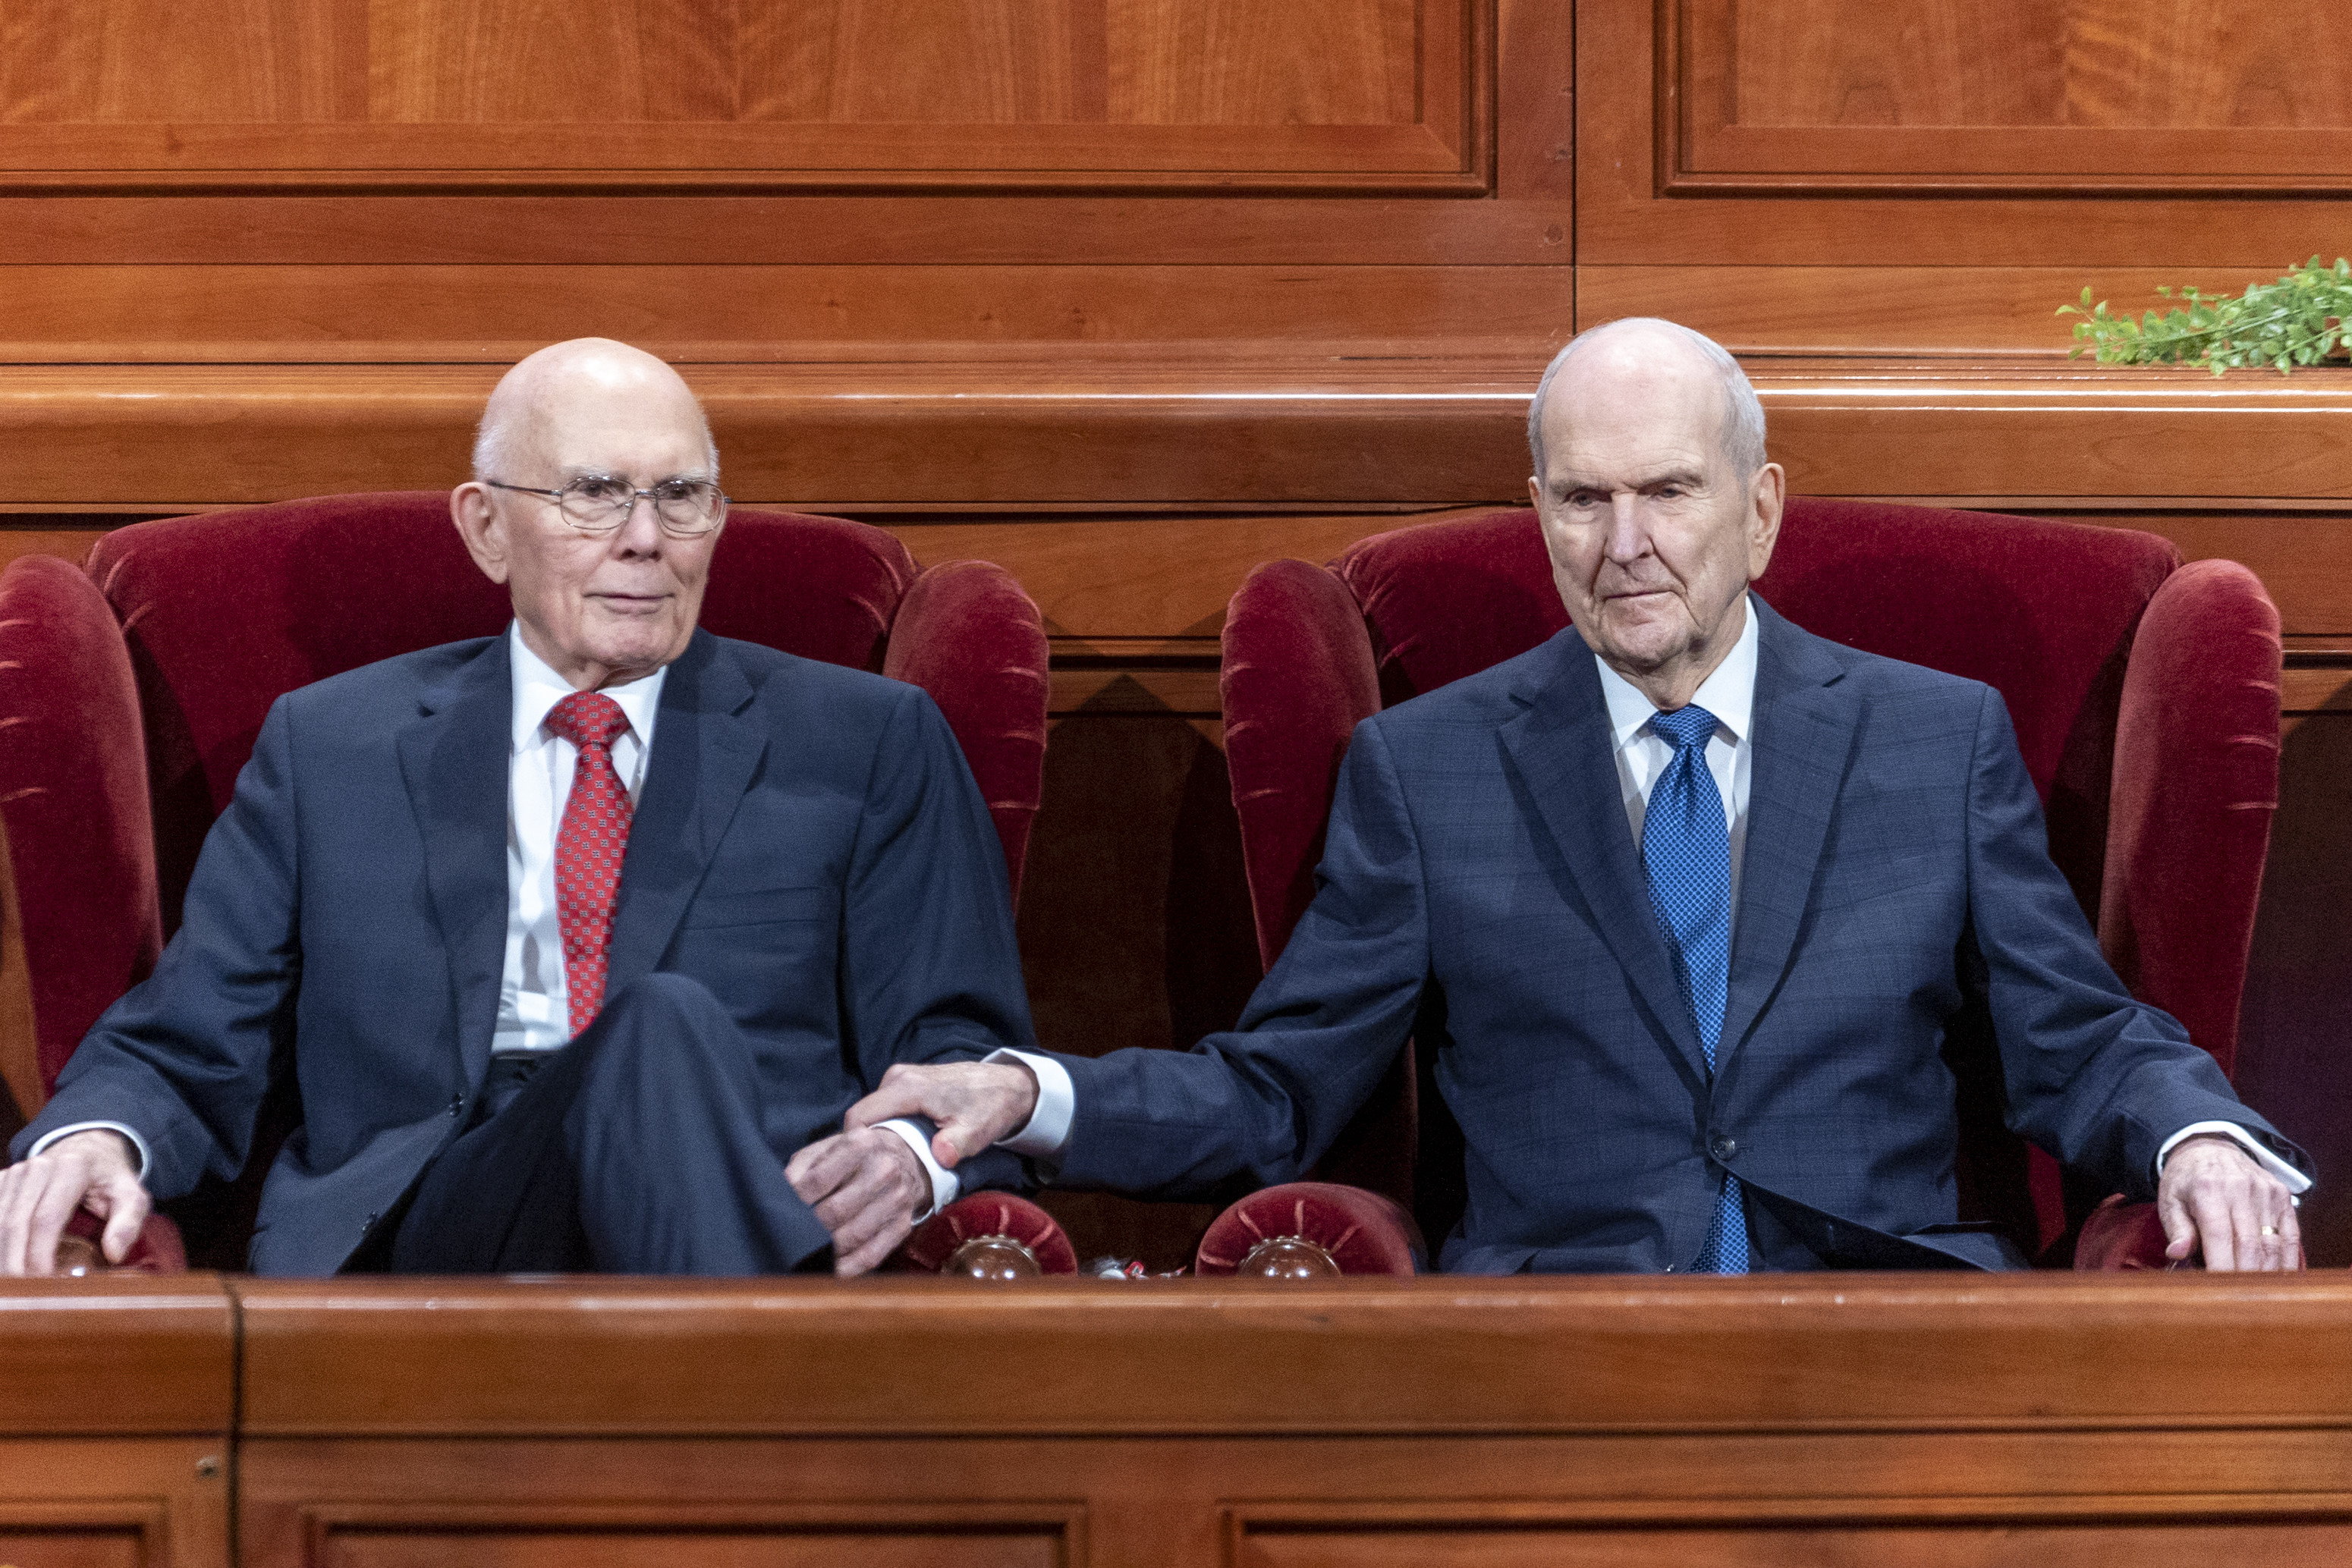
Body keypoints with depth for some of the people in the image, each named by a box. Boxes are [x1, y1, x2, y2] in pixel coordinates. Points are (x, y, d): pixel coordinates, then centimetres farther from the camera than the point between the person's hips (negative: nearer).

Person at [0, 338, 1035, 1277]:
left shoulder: (869, 744, 19)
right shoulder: (324, 747, 22)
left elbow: (961, 1048, 12)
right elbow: (183, 1050, 17)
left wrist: (905, 1156, -14)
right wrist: (94, 1138, -9)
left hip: (759, 1216, 0)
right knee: (658, 1021, -34)